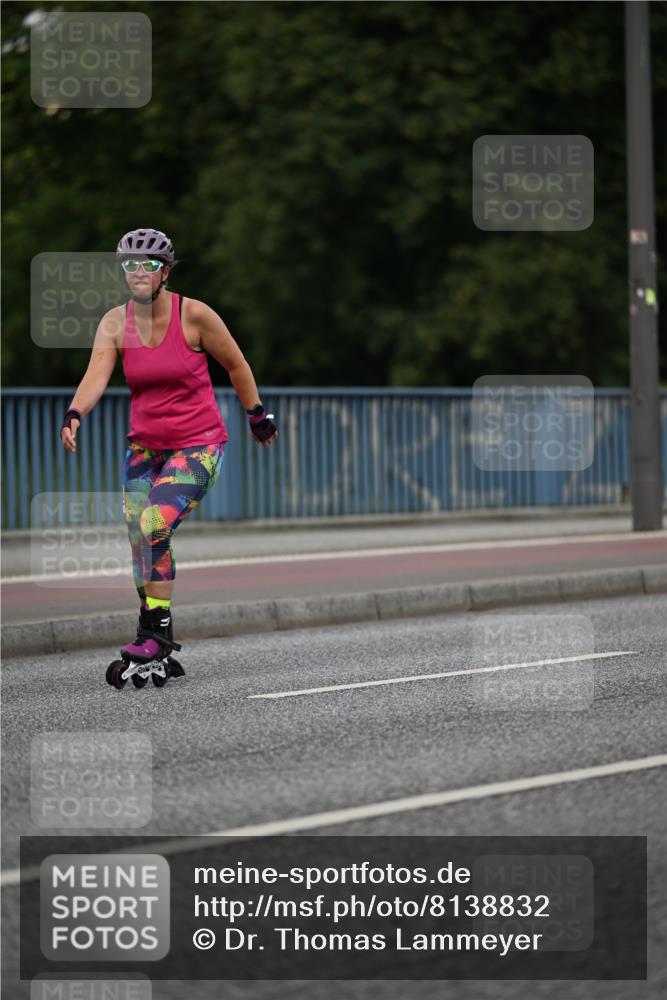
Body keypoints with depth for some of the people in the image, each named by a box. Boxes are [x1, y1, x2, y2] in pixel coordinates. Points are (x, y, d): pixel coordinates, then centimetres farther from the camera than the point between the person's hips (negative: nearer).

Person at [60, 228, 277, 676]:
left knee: (154, 524, -22)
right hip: (146, 445, 5)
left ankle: (157, 631, -12)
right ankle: (155, 640, 18)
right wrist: (74, 414, -38)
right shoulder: (115, 323, -5)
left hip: (199, 445, -5)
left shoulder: (194, 315, -13)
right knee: (140, 543, 4)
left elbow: (236, 365, 1)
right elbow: (96, 376, -19)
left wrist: (258, 416, 9)